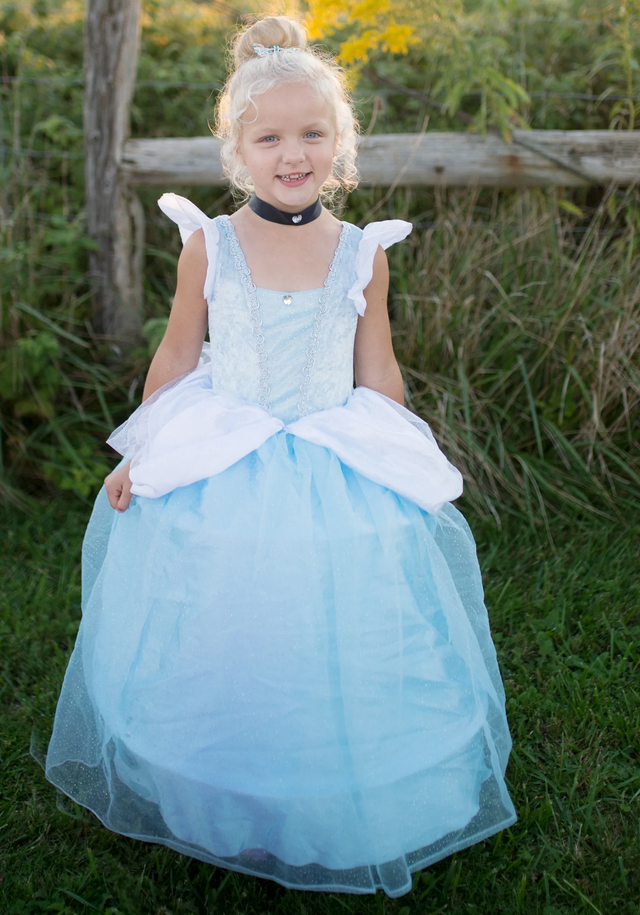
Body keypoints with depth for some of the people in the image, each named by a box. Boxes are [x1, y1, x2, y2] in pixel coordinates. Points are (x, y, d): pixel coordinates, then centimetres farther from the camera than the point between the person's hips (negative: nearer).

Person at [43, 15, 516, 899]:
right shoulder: (209, 244, -6)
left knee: (332, 650, 10)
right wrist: (143, 457, 5)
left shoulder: (362, 253, -3)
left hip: (339, 477, 1)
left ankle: (328, 819, 37)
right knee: (215, 652, 12)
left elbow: (378, 371, 5)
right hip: (217, 474, 0)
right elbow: (177, 357, 3)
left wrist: (401, 467, 7)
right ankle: (211, 805, 39)